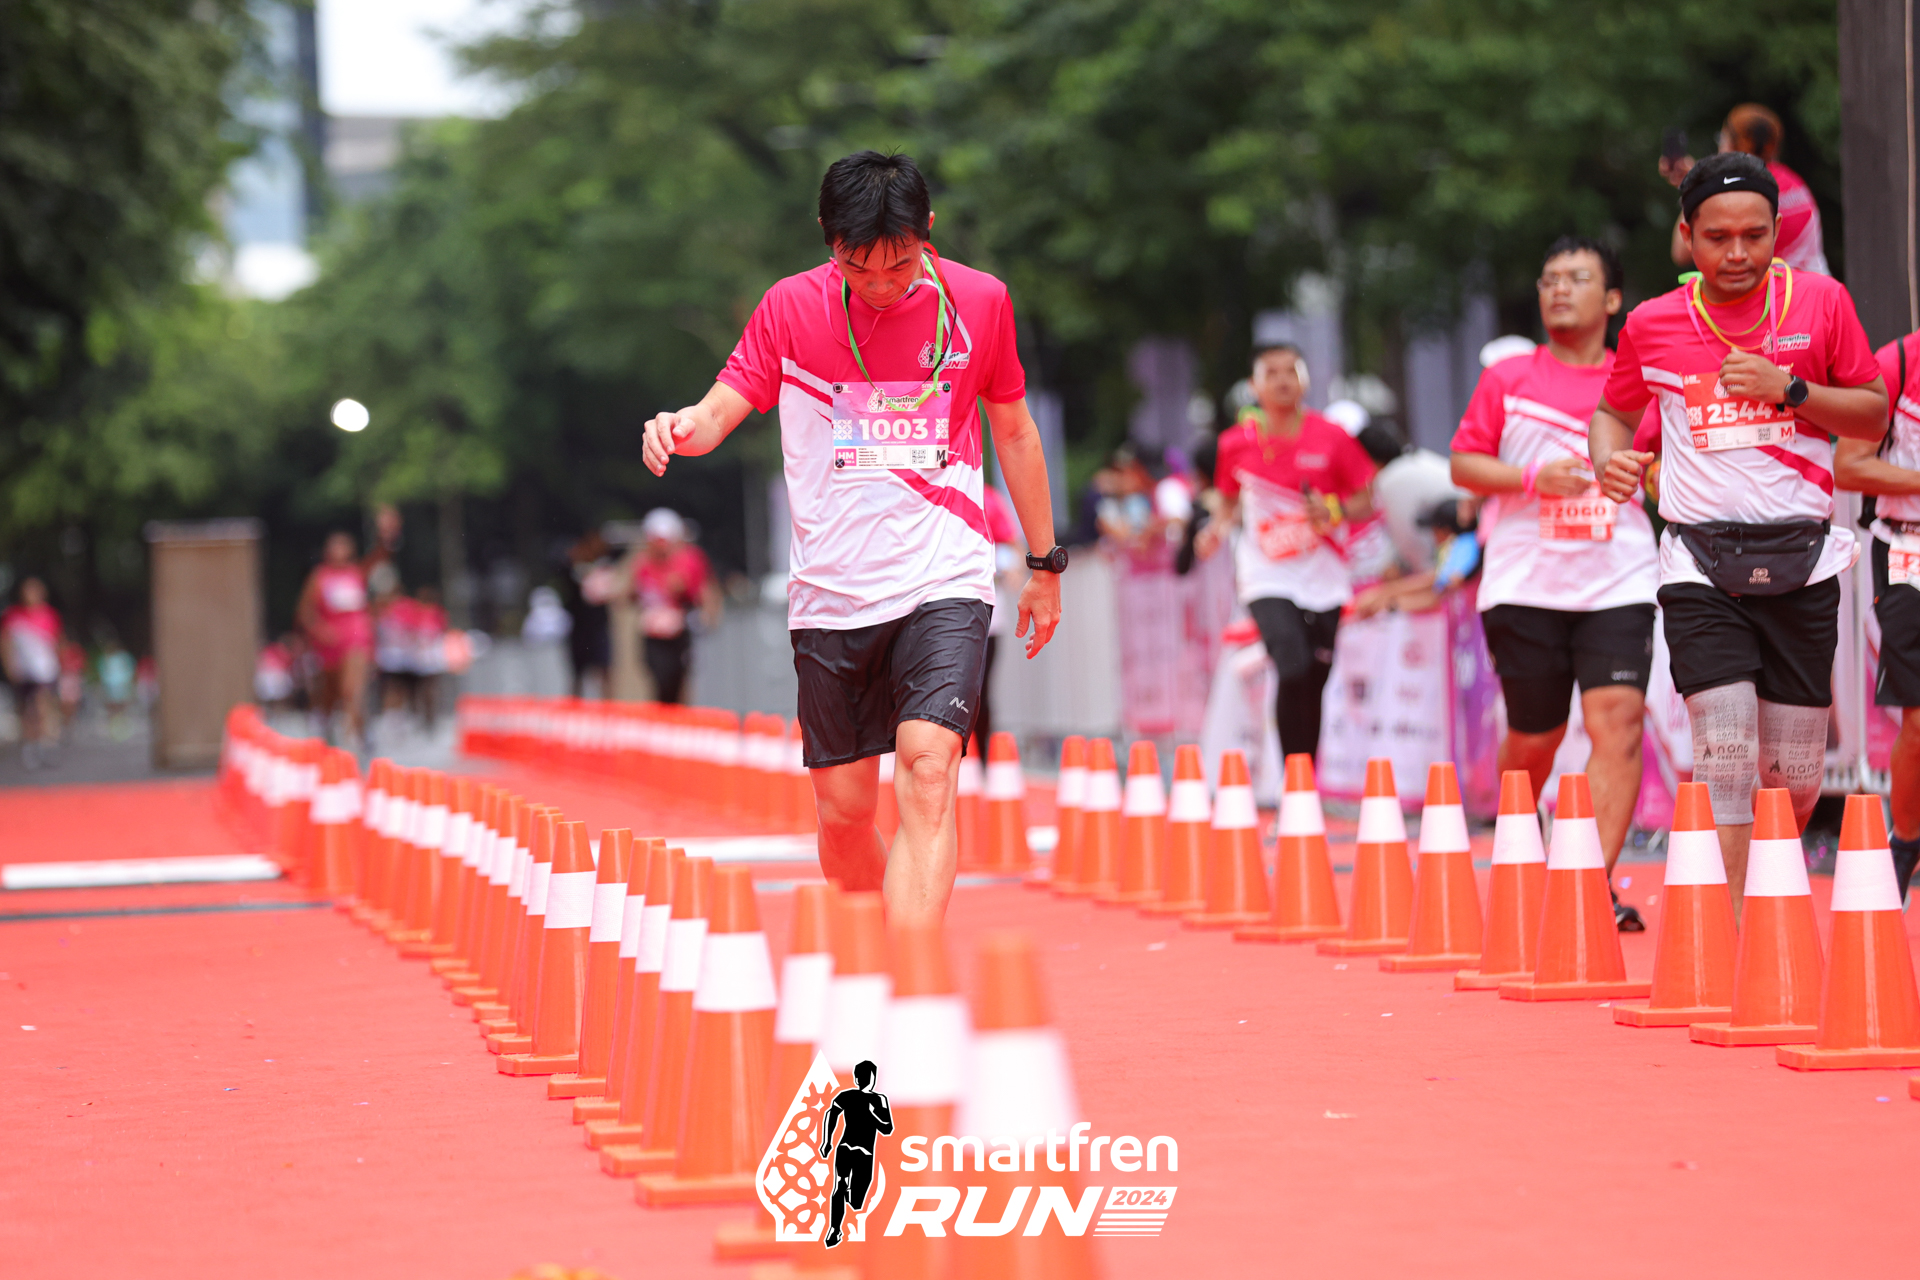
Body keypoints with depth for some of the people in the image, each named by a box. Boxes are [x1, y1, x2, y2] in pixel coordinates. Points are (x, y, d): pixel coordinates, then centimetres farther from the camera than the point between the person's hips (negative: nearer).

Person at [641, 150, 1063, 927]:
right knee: (844, 812, 3)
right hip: (830, 594, 2)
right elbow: (721, 410, 0)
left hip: (943, 583, -1)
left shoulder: (979, 302, 2)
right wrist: (680, 428, -25)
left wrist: (1045, 565, 18)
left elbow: (1013, 431, 14)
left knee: (927, 774, -22)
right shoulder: (790, 308, 0)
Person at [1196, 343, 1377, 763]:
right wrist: (1218, 528, -4)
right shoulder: (1237, 443, -1)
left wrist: (1335, 511, -17)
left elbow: (1366, 502, 3)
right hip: (1267, 579, -1)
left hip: (1322, 578, 1)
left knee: (1316, 681, 6)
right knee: (1294, 671, -21)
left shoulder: (1331, 439, -4)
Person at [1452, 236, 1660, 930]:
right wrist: (1532, 477, -9)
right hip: (1525, 582, 0)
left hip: (1617, 582, 0)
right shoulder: (1507, 379, 7)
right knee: (1534, 737, 7)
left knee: (1618, 718, -17)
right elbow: (1463, 463, 6)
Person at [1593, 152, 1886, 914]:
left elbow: (1874, 417, 6)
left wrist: (1790, 388, -10)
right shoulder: (1651, 326, 4)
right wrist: (1609, 459, -3)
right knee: (1725, 756, -16)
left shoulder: (1822, 302, 2)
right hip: (1701, 561, -1)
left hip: (1801, 558, 1)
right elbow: (1613, 412, 20)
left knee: (1795, 776, 5)